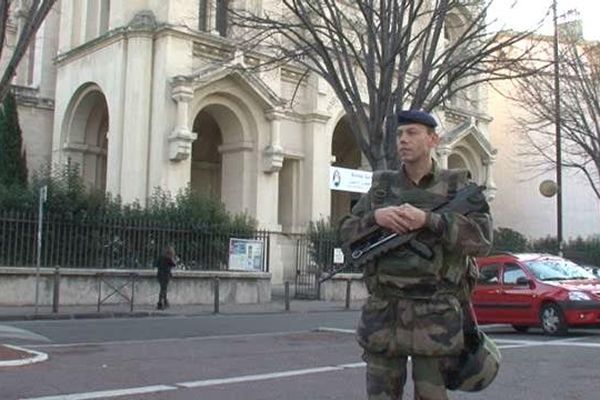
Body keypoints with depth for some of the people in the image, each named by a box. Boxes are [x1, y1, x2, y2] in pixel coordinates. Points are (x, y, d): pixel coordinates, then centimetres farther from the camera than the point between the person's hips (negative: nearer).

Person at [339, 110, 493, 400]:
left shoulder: (456, 185, 4)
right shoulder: (382, 186, 11)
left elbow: (482, 239, -8)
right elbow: (347, 232, 8)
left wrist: (428, 219, -19)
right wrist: (375, 217, -13)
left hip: (435, 315, -2)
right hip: (384, 314, 3)